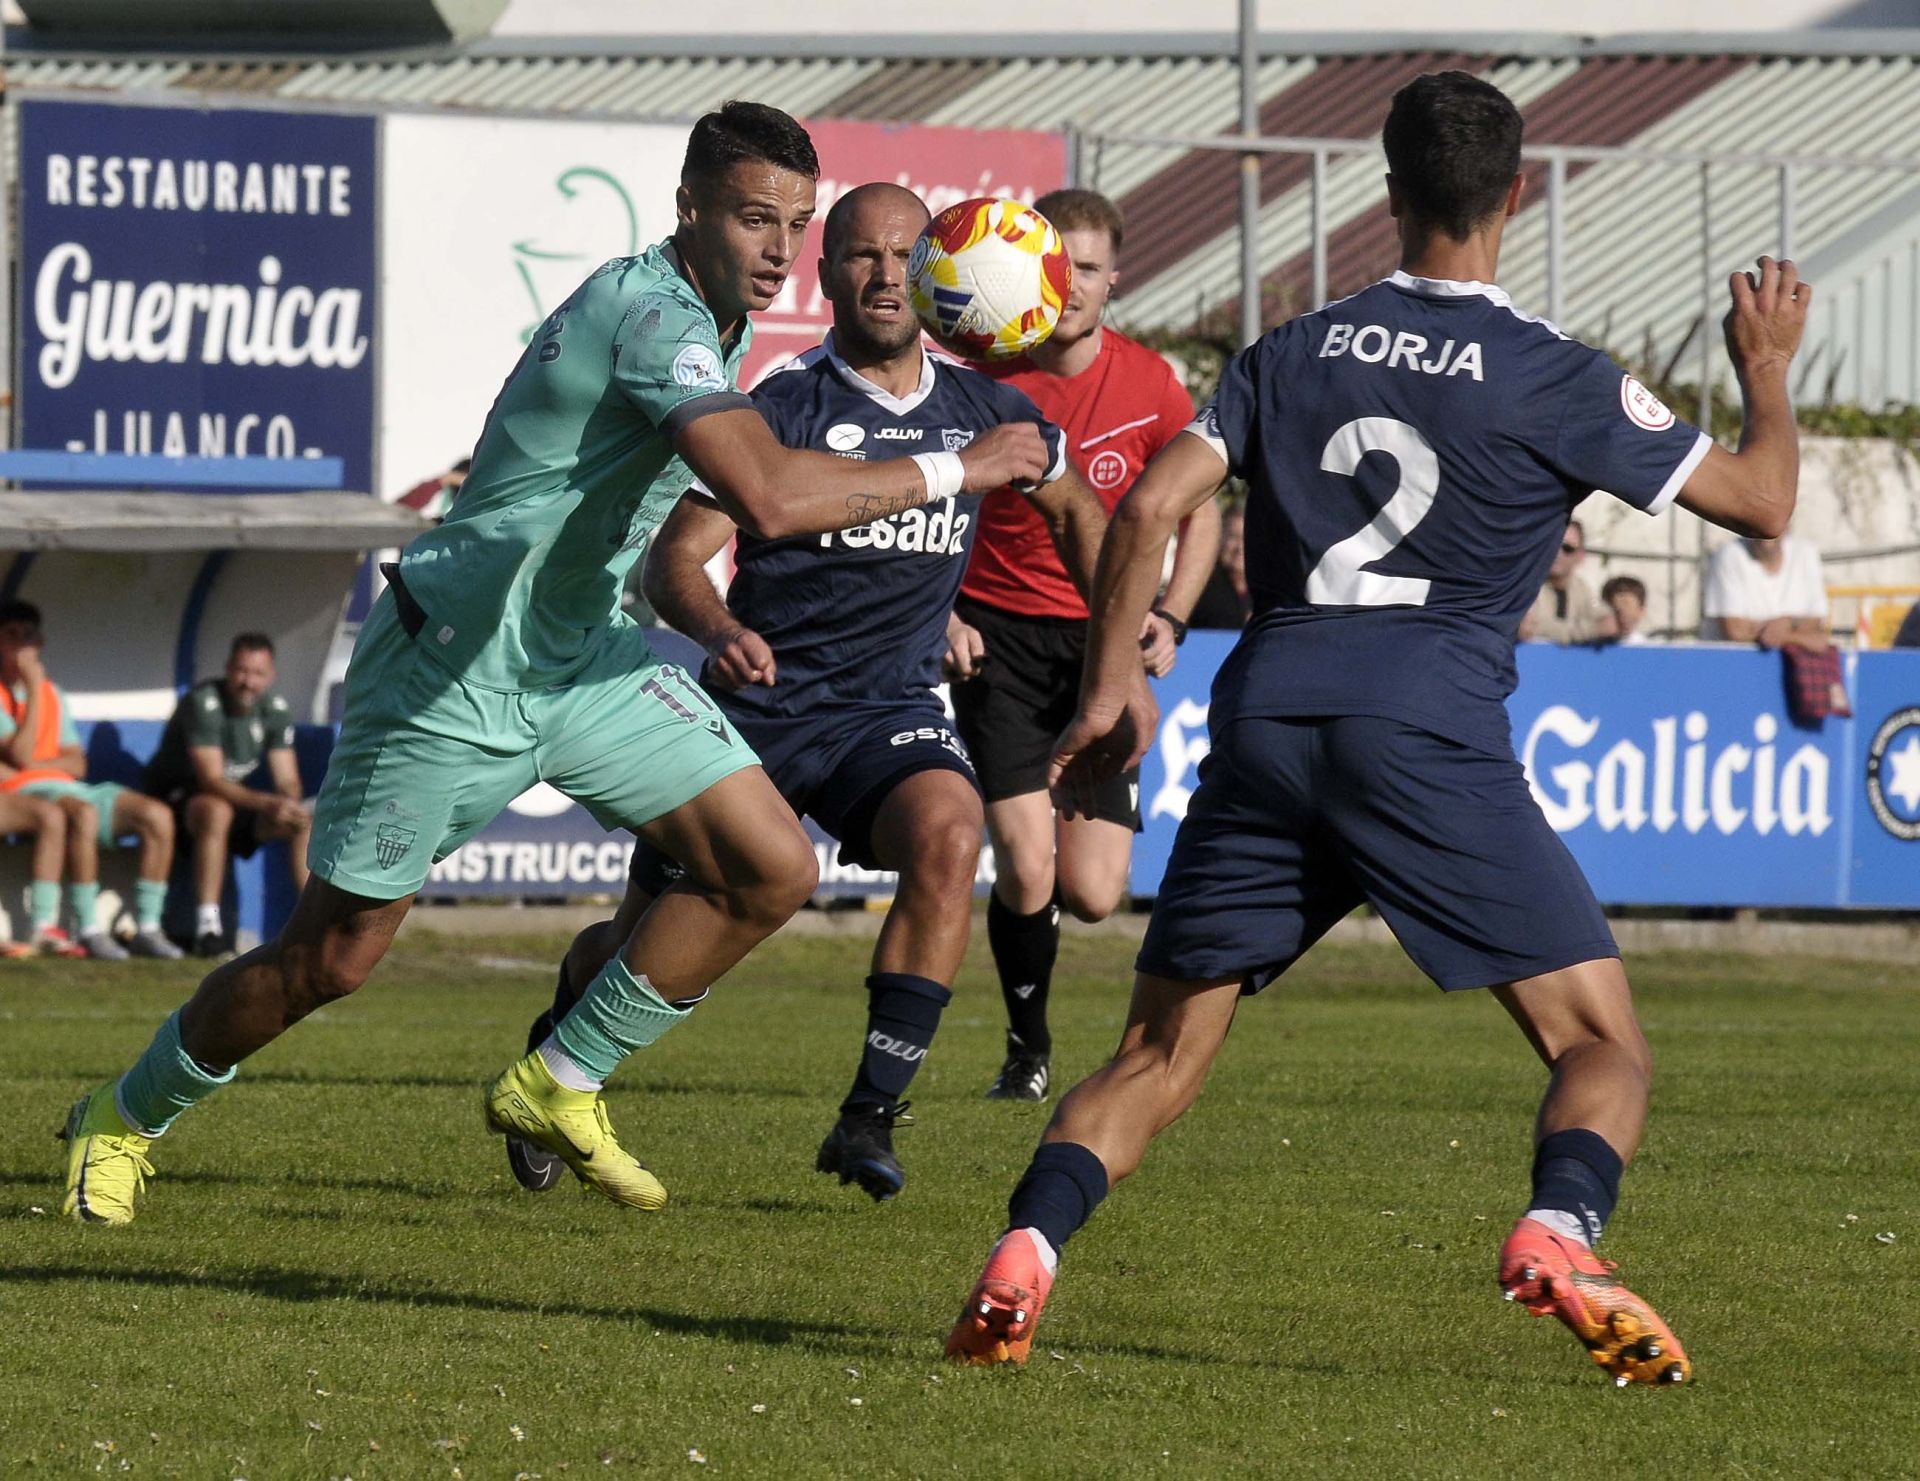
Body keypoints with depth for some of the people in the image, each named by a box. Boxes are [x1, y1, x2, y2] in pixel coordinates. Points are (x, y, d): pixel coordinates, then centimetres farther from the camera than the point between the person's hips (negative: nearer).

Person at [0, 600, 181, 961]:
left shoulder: (52, 694, 23)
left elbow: (77, 764, 14)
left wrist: (31, 765, -4)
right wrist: (34, 689, -11)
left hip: (66, 786, 7)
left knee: (156, 816, -13)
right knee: (83, 813, -39)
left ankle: (147, 928, -14)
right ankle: (89, 930, -38)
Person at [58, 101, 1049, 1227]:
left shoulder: (717, 320, 4)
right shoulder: (652, 310, -27)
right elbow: (771, 498, -40)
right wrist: (959, 470, -32)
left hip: (585, 656, 9)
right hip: (453, 666, -9)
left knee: (772, 868, -5)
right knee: (330, 959, 1)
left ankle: (558, 1090, 10)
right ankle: (122, 1123, 25)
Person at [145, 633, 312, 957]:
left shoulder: (276, 709, -3)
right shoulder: (203, 703, -23)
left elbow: (288, 781, -3)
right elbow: (212, 780, -30)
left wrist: (291, 805, -28)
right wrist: (266, 802, -43)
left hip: (239, 796, 7)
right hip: (177, 796, -7)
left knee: (306, 821, -14)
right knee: (216, 810, -40)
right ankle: (207, 927, -42)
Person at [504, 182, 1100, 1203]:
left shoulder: (982, 410, 5)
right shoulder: (780, 409, -8)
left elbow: (1073, 509, 25)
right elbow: (674, 557, -15)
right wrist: (718, 629, -37)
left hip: (892, 708, 2)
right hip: (758, 700, -2)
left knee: (948, 834, -31)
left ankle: (869, 1118, -25)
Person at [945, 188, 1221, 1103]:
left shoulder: (1148, 385, -3)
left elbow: (1199, 510, 11)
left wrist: (1170, 617, -3)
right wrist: (939, 615, -10)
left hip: (1100, 641, 1)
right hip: (996, 637, -1)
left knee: (1093, 895, -7)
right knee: (1026, 872, -16)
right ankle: (1027, 1052, 10)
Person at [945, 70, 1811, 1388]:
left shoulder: (1296, 353, 15)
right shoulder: (1554, 379, 5)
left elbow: (1152, 505, 7)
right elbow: (1759, 499, 11)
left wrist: (1111, 689, 15)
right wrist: (1768, 369, 30)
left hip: (1267, 709, 3)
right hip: (1430, 730, -3)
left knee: (1160, 1054, 11)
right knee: (1602, 1043, 1)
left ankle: (1024, 1255, -11)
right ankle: (1560, 1233, -28)